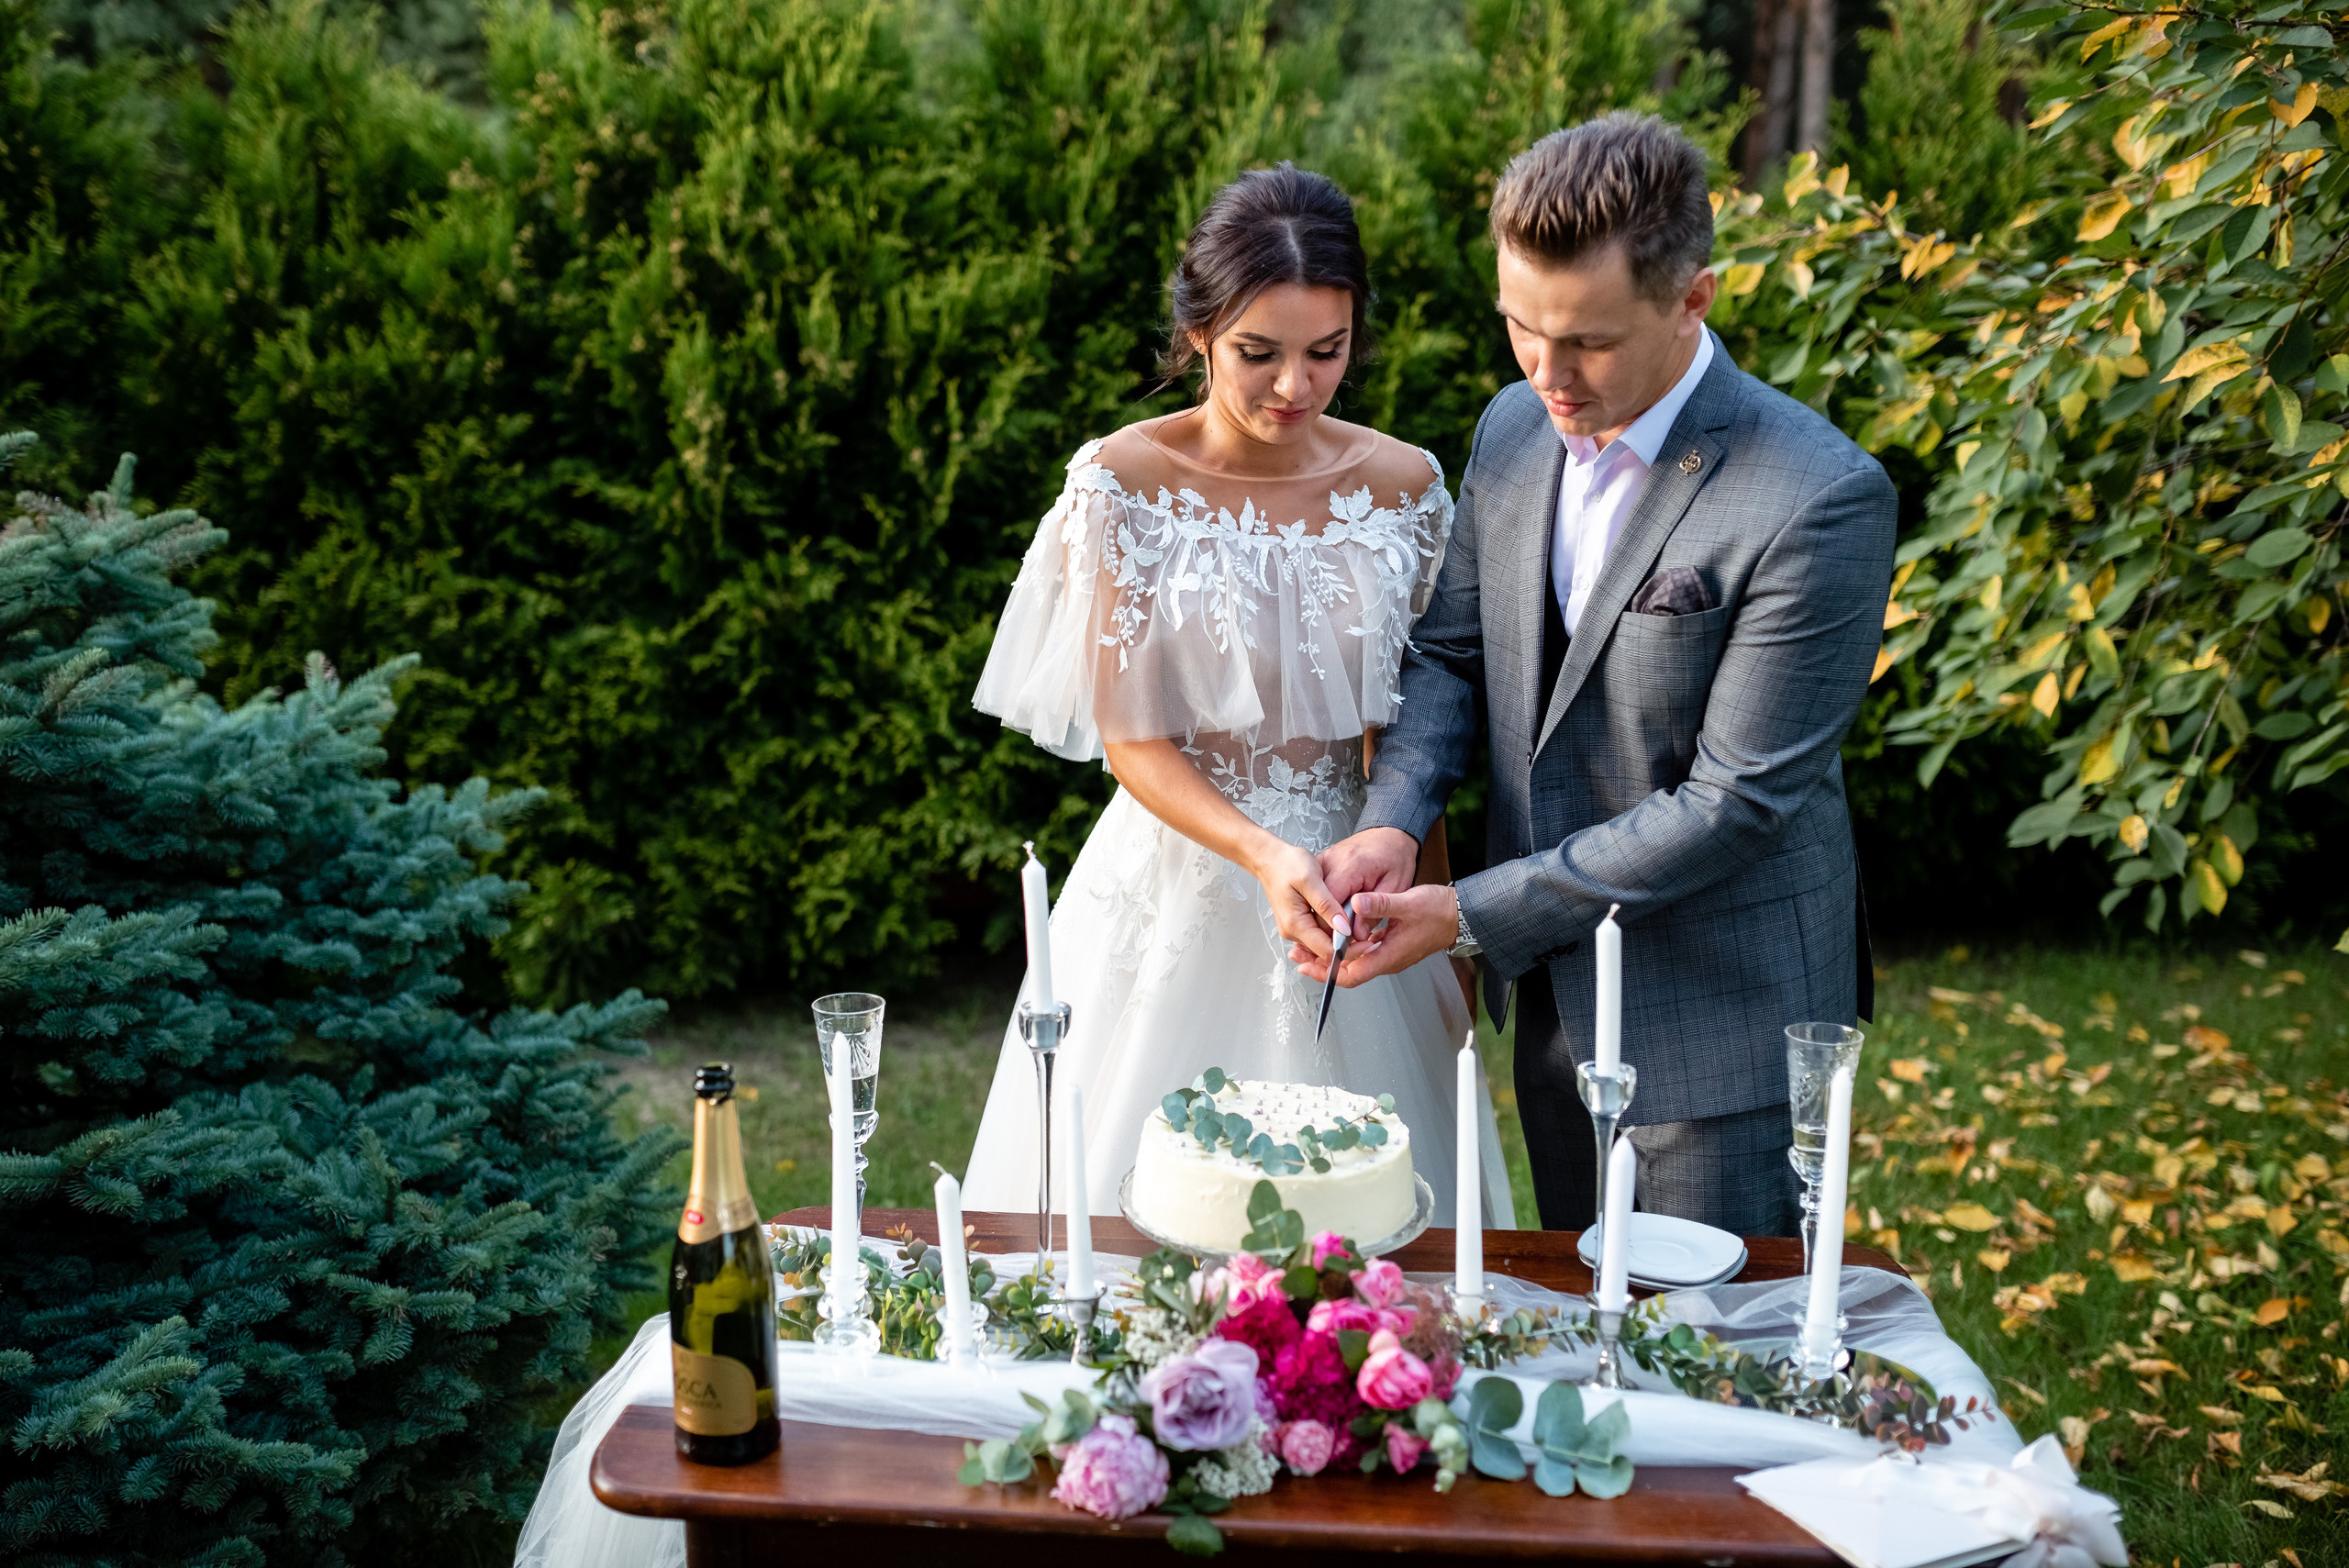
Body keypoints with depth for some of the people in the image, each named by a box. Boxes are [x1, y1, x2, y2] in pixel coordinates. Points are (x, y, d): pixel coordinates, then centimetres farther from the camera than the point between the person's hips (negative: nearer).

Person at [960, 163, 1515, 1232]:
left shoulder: (1403, 488, 0)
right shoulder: (1123, 481, -9)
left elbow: (1405, 732, 7)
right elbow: (1128, 736, -9)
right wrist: (1262, 853, -24)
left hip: (1351, 891, 3)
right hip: (1177, 894, -2)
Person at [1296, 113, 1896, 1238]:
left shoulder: (1821, 501, -23)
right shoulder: (1514, 429, 0)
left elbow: (1735, 799, -23)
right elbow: (1450, 651, 9)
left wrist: (1471, 917, -20)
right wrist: (1391, 824, -12)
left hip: (1718, 1018, -6)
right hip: (1553, 995, 6)